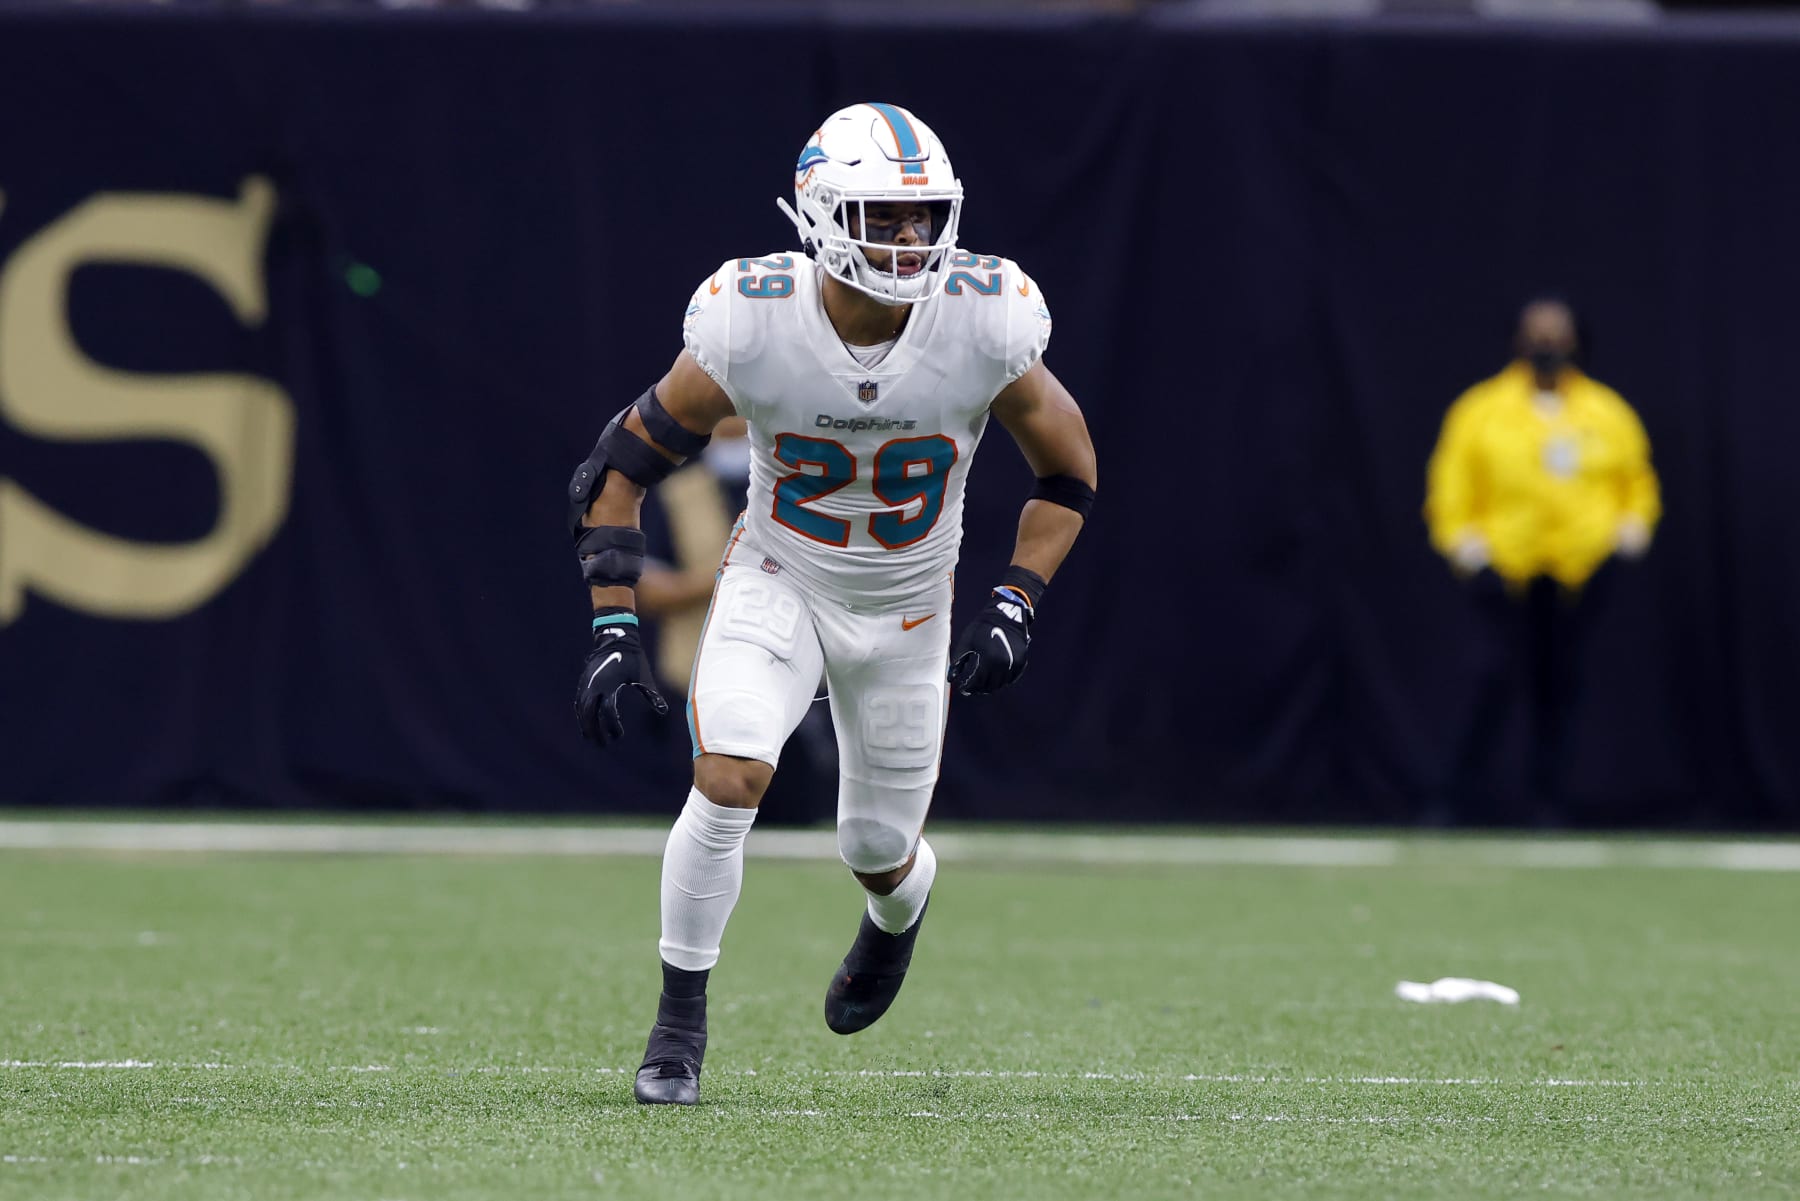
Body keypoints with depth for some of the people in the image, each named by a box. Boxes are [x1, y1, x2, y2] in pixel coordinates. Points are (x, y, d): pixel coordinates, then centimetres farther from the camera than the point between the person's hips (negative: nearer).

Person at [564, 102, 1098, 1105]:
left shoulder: (987, 325, -22)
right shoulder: (751, 325, -24)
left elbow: (1069, 472, -5)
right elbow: (623, 466, -11)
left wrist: (1017, 607, -16)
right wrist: (613, 630, -17)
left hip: (907, 606, 1)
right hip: (778, 581, -1)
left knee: (879, 851, 10)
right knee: (730, 779, -25)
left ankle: (901, 906, 50)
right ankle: (682, 1018, -6)